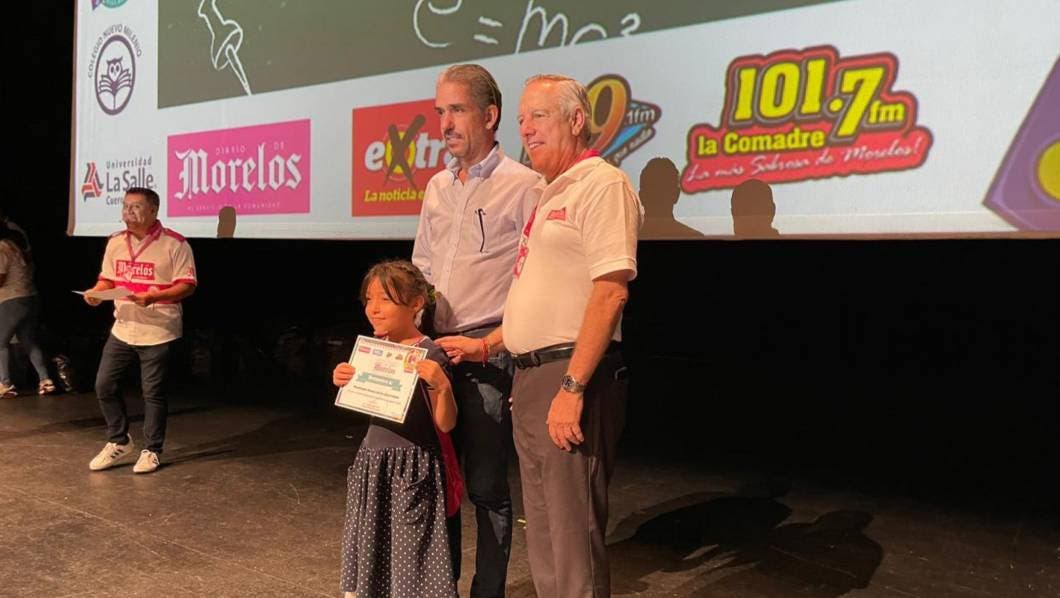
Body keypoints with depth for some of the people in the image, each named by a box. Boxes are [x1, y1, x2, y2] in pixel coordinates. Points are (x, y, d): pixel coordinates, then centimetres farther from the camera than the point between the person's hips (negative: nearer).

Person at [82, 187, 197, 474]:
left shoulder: (174, 244, -11)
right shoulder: (115, 242, 8)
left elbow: (187, 286, -13)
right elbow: (108, 279, 16)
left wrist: (154, 297, -27)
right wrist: (96, 292, -7)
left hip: (159, 332, -6)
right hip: (122, 329, 6)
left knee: (153, 393, 3)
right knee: (104, 385, 8)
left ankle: (152, 451, 19)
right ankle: (119, 442, 27)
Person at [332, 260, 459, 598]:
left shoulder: (429, 355, -15)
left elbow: (445, 424, -15)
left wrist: (442, 386, -32)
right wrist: (344, 382, 0)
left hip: (411, 467, -7)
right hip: (373, 462, 7)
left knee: (409, 543, 2)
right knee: (373, 543, 18)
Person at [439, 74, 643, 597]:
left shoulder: (601, 184, -9)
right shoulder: (551, 195, 20)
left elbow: (610, 292, -19)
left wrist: (572, 387, -23)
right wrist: (487, 345, 19)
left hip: (570, 377, -9)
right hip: (530, 378, 10)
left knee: (573, 534, -3)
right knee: (543, 535, 17)